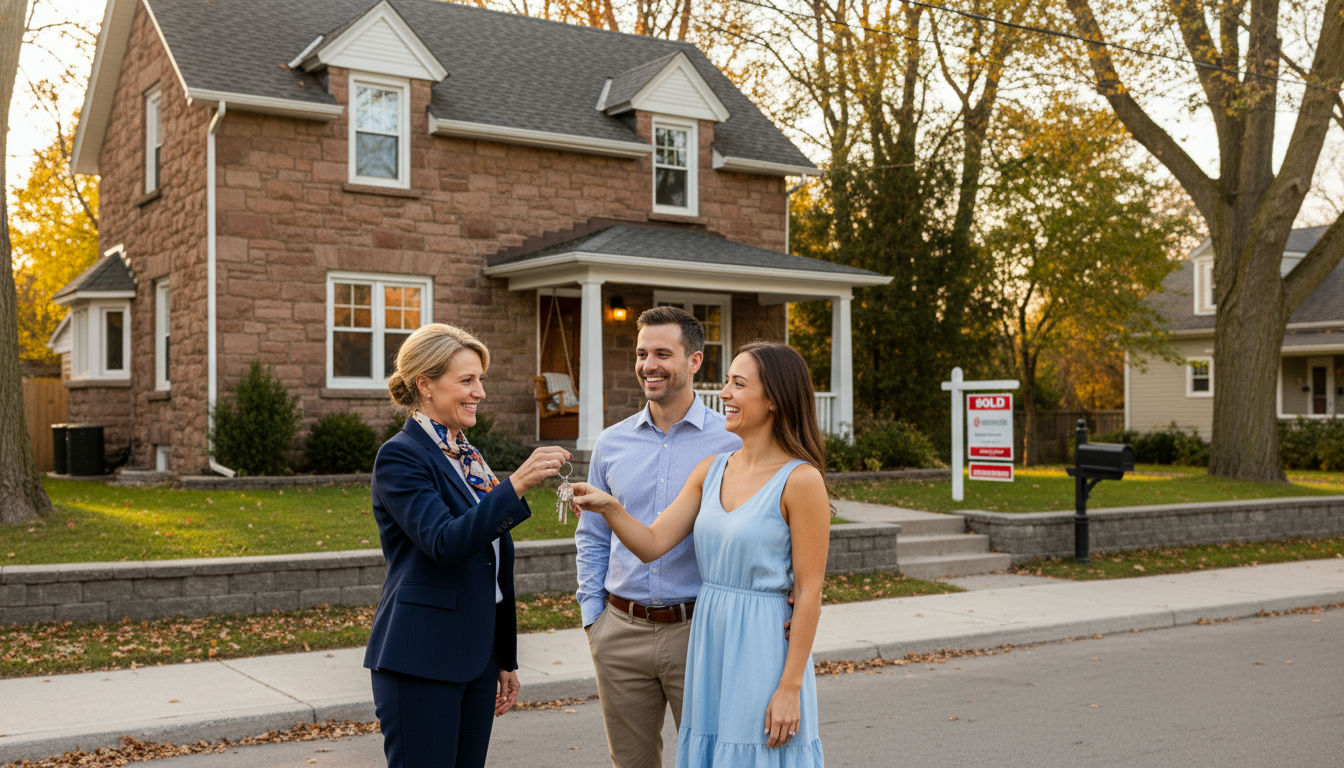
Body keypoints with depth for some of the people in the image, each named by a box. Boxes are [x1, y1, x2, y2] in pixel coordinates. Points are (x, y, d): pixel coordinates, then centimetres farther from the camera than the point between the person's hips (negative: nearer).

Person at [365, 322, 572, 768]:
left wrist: (505, 659, 18)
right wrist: (516, 485, -32)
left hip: (477, 658, 8)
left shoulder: (469, 458, 14)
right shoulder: (401, 456, -10)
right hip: (420, 661, -8)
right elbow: (445, 542, -24)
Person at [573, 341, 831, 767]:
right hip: (708, 640, 6)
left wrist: (790, 687, -14)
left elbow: (809, 592, -13)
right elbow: (652, 544, 4)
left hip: (764, 648, -6)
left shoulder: (800, 480, -13)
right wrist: (608, 506, -15)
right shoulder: (712, 469, 7)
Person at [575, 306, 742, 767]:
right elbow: (592, 538, 14)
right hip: (621, 633, 4)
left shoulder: (733, 442, -5)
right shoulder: (612, 443, 7)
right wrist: (592, 616, 6)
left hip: (697, 630, -3)